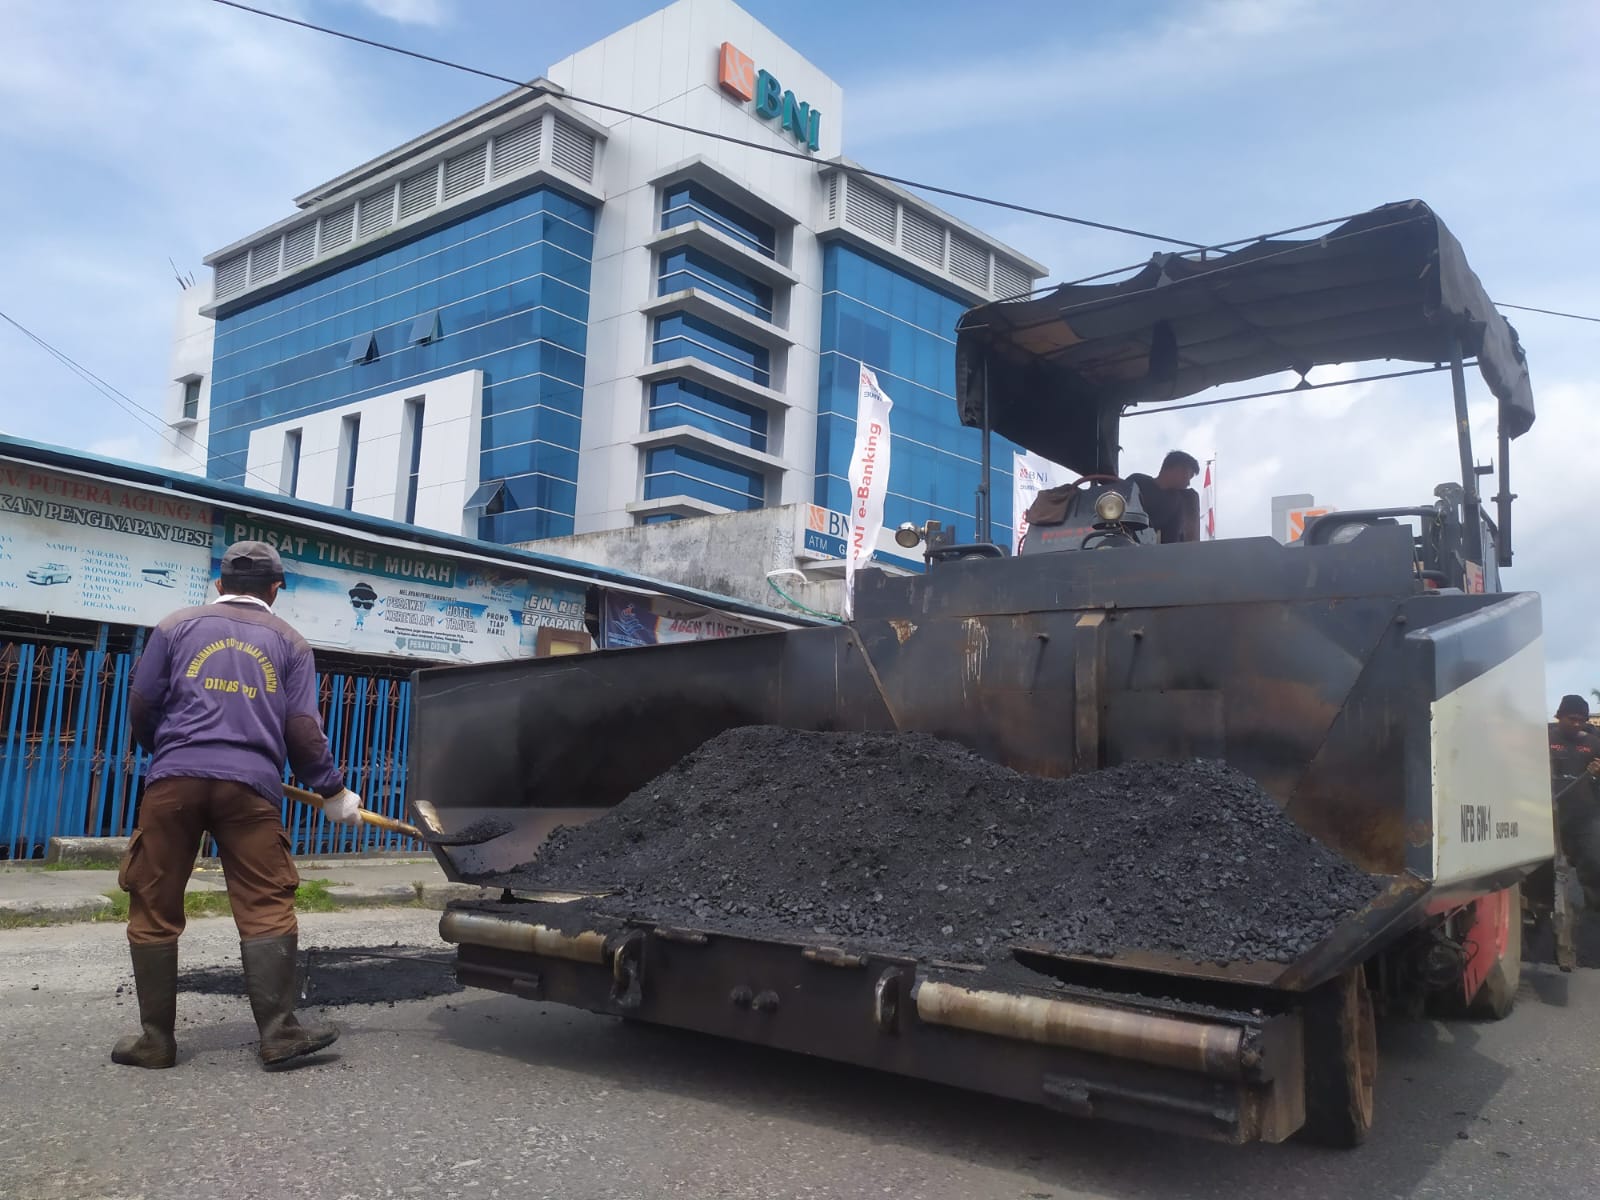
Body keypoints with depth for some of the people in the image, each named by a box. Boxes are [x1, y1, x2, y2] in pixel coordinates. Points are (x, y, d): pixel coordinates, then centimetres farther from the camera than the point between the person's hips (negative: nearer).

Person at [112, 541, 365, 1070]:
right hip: (251, 786, 0)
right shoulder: (289, 642, 14)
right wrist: (333, 793, 15)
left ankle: (156, 1038, 13)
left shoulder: (177, 626, 14)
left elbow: (141, 704, 11)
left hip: (175, 781, 1)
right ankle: (279, 1033, -1)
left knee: (154, 910, 9)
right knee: (266, 909, 2)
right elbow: (304, 729, 7)